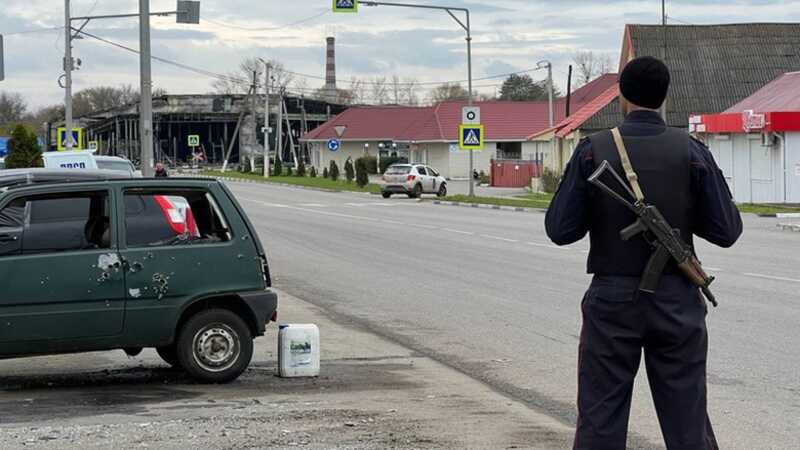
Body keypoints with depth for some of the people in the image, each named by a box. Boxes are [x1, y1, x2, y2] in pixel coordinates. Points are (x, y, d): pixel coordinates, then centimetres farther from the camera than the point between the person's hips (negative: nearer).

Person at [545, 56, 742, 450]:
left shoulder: (594, 151, -6)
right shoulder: (691, 152, -4)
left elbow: (560, 230, -6)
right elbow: (726, 230, -3)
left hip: (612, 299, -1)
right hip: (676, 299, 1)